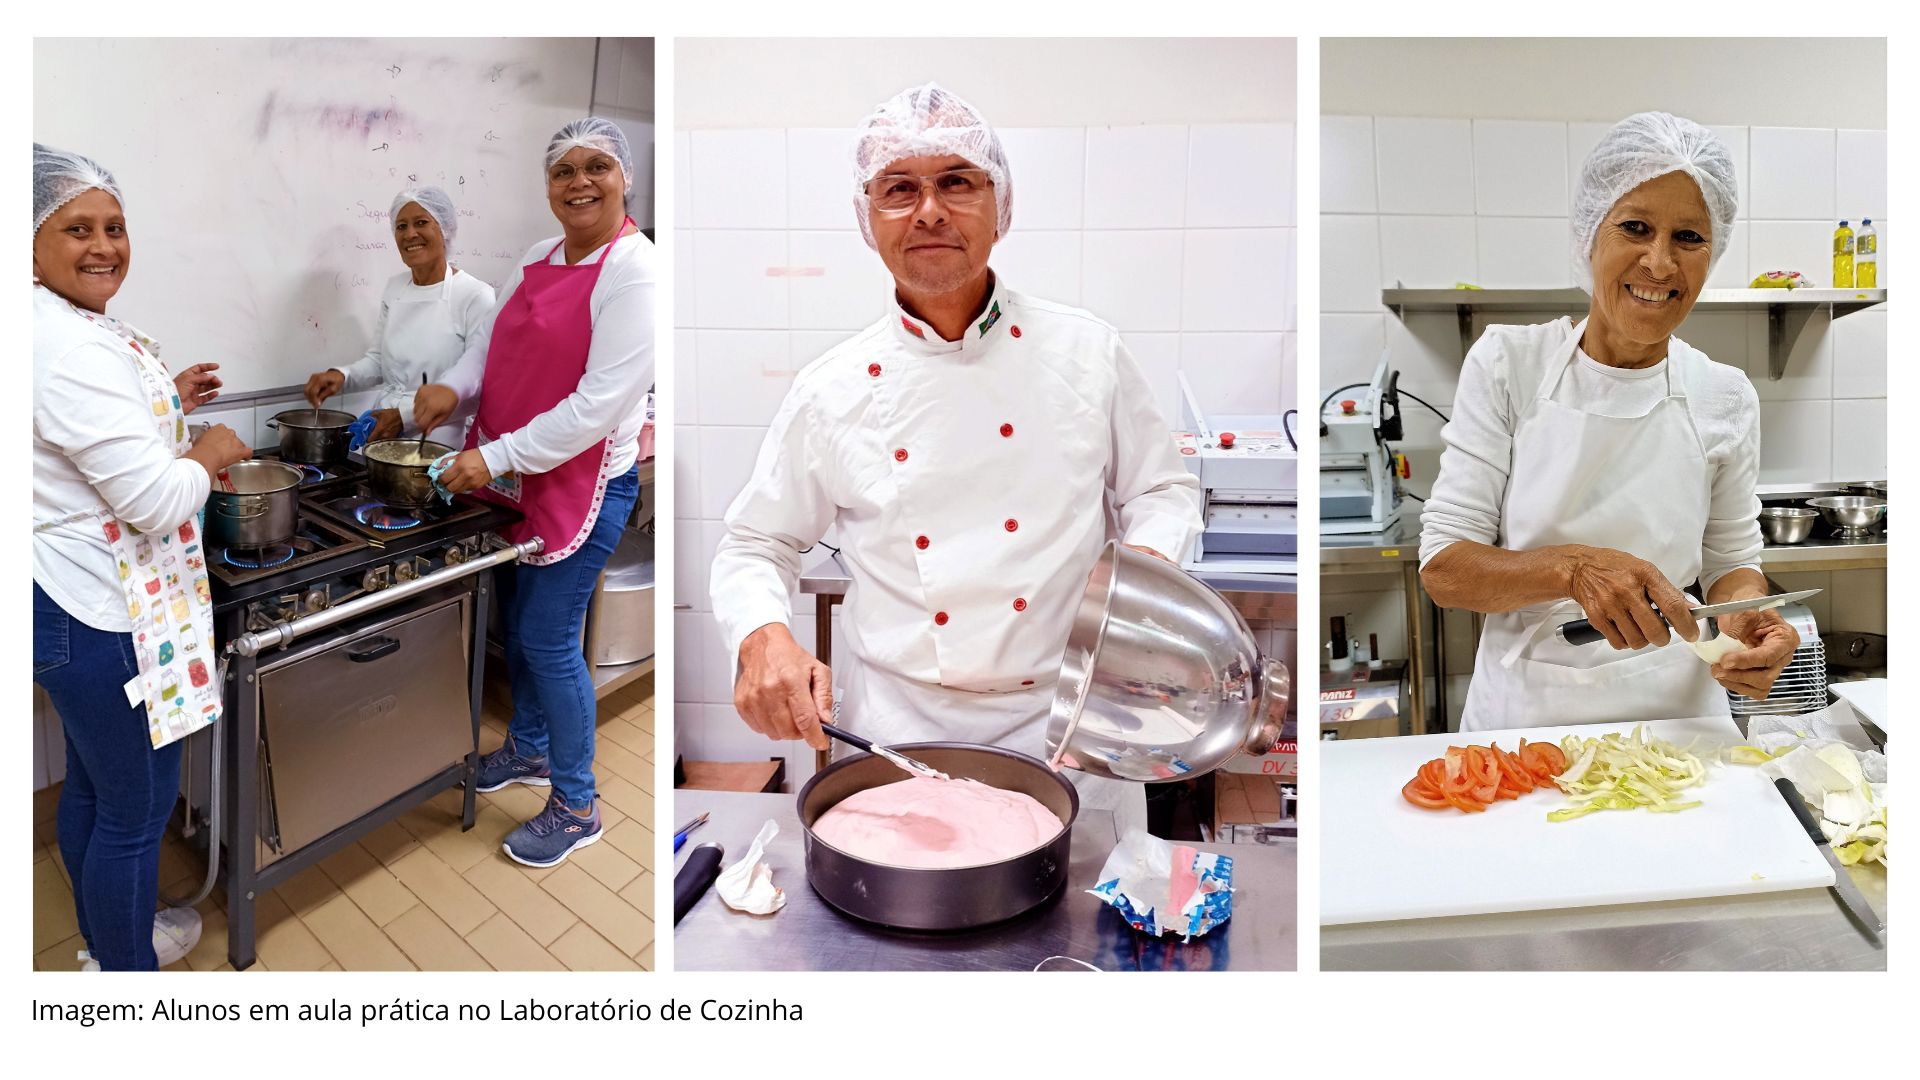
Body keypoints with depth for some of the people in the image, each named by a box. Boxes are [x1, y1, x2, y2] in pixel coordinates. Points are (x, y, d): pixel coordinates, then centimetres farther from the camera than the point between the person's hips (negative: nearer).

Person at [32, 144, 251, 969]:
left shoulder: (62, 326, 9)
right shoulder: (66, 345, -25)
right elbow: (155, 498, -27)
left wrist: (166, 401, 15)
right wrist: (207, 454, -9)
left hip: (70, 600, 11)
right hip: (103, 615, -11)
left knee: (91, 786, 25)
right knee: (137, 806, 6)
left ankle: (107, 938, 44)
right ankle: (127, 976, 24)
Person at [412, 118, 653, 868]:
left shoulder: (635, 272, -18)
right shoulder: (537, 260, 8)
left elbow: (602, 401, -23)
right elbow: (493, 341, 14)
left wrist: (496, 457, -24)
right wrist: (453, 387, -8)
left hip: (585, 482, -8)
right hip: (517, 474, 8)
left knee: (548, 639, -2)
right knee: (515, 621, 20)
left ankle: (576, 807, 15)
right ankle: (529, 748, 44)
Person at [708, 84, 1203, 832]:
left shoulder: (1086, 352, -1)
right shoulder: (832, 391, -3)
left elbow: (1162, 489, 10)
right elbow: (754, 546, 7)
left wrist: (1148, 561, -11)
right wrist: (763, 638, -13)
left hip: (1067, 720, 1)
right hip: (899, 736, 0)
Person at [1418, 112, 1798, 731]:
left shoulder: (1725, 398, 1)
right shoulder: (1507, 362, -6)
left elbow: (1731, 559, 12)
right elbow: (1443, 568, -9)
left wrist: (1747, 612, -11)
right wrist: (1573, 567, -26)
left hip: (1674, 715, 3)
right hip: (1520, 713, -2)